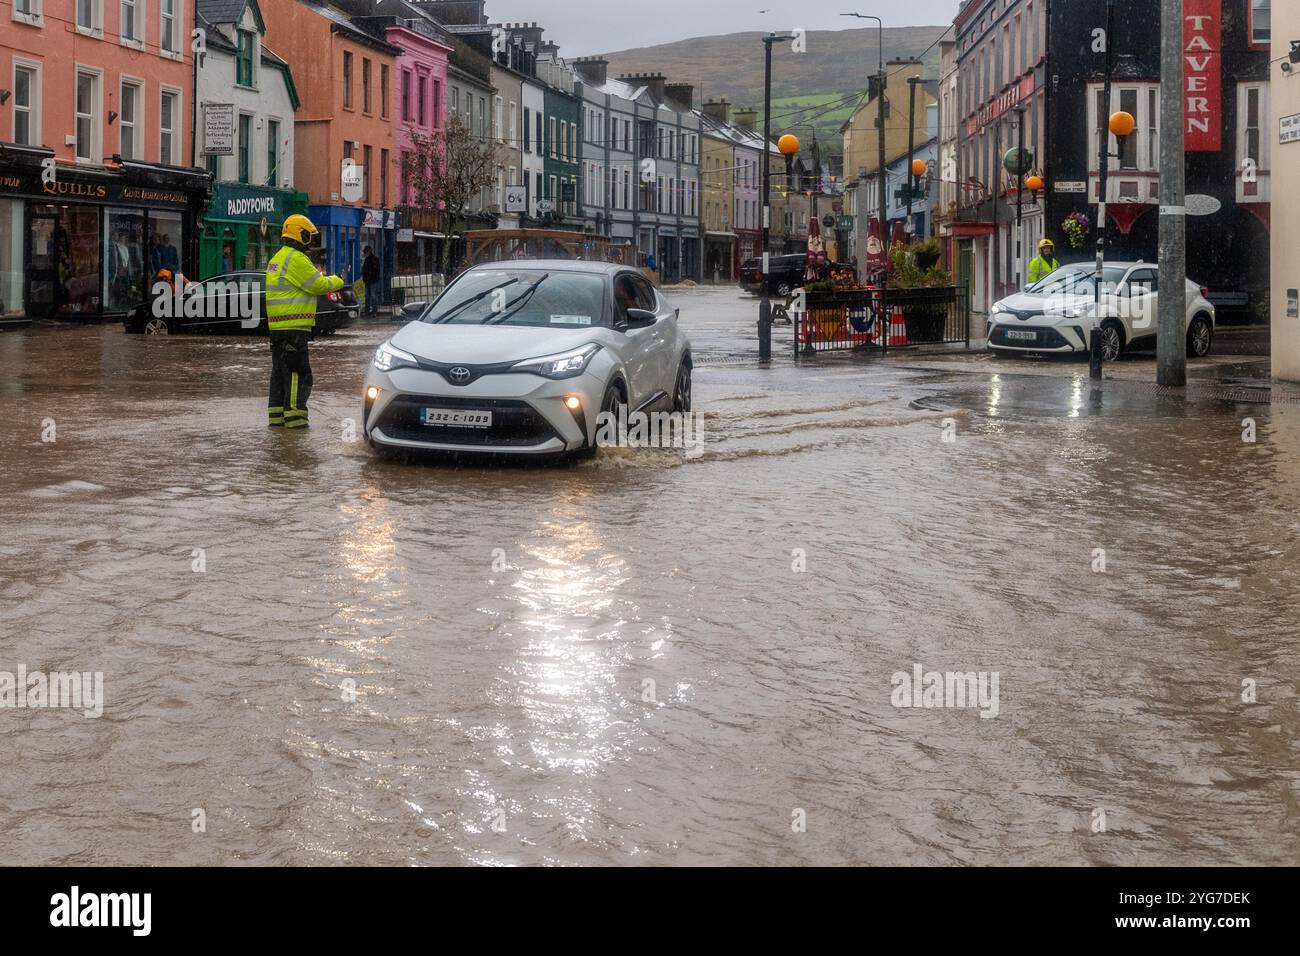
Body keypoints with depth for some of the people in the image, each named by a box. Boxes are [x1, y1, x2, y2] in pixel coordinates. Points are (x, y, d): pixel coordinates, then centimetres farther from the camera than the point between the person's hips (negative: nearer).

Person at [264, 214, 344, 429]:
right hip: (294, 327, -10)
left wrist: (325, 283, 11)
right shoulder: (296, 259, -14)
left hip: (277, 326, 10)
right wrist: (336, 282, 5)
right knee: (298, 372, -7)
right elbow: (319, 285, -14)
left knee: (281, 371, 14)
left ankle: (276, 415, 17)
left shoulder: (278, 258, 19)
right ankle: (294, 415, -10)